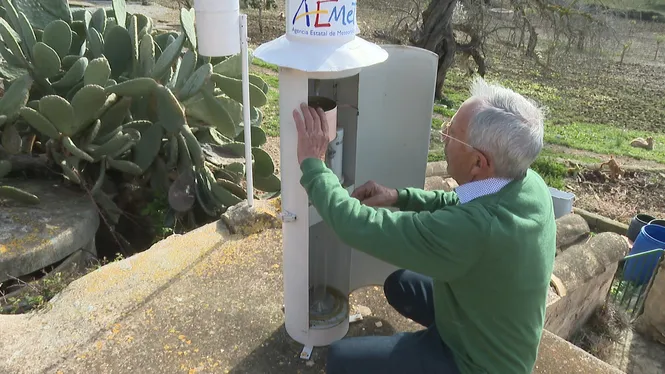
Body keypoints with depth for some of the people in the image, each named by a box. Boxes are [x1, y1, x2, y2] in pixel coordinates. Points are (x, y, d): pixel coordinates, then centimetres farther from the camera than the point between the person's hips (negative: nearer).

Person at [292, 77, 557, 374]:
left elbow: (360, 226, -36)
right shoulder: (529, 183, -15)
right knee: (399, 285, 20)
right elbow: (457, 204, 5)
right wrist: (399, 196, -6)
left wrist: (312, 163, -23)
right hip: (499, 334, 8)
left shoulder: (474, 229, -42)